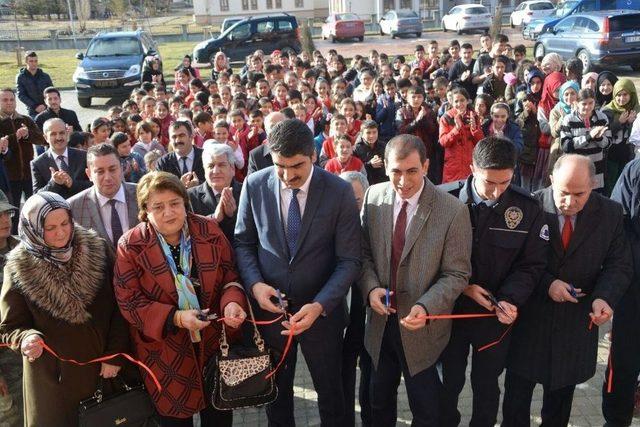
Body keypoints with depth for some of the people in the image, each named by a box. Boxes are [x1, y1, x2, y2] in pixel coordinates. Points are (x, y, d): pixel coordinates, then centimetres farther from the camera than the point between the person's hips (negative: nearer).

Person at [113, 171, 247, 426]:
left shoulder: (210, 231, -6)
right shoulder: (131, 246, -13)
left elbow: (229, 276, 0)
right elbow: (129, 302, -13)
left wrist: (232, 303, -22)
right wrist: (175, 317, -26)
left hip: (214, 342, 3)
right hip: (164, 351, -2)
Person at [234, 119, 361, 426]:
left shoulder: (339, 192, -15)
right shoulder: (255, 185, -8)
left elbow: (349, 261, -12)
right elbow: (243, 242, 2)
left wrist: (320, 305, -25)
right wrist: (255, 284, -15)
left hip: (321, 309, -2)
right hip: (270, 306, 2)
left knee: (330, 392, 18)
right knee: (275, 390, 23)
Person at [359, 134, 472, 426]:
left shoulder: (453, 211, -17)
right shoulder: (374, 196, -6)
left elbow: (456, 274, -12)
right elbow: (364, 251, 3)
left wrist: (425, 307, -27)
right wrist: (371, 287, -14)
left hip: (422, 326, -3)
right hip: (381, 319, 4)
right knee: (379, 401, 24)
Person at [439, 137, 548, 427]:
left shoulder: (528, 208, -11)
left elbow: (531, 265, -5)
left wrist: (510, 300, -20)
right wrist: (462, 286, -17)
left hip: (497, 315, 1)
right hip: (452, 308, 0)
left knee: (487, 384, 18)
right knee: (449, 380, 18)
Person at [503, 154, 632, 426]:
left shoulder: (610, 213, -6)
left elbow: (619, 265, -1)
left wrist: (604, 297, -20)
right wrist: (546, 284, -22)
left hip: (577, 320, 3)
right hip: (530, 315, -2)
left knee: (563, 390, 20)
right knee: (518, 389, 12)